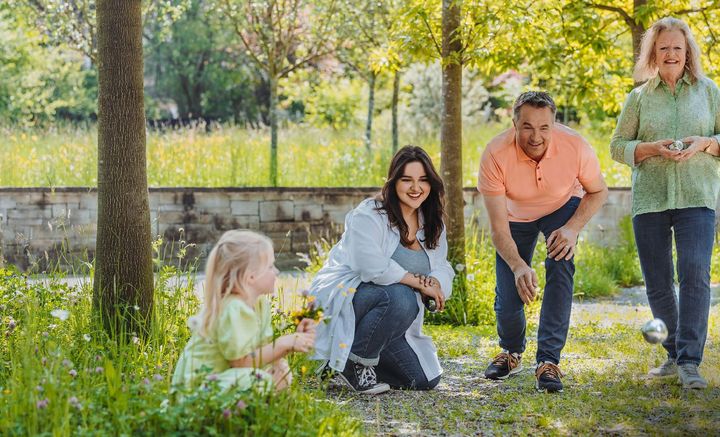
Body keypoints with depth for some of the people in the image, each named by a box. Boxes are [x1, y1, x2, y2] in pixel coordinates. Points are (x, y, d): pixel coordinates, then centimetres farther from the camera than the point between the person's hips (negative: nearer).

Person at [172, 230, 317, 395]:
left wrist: (294, 340, -6)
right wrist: (284, 343, -20)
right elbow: (242, 362, -23)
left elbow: (266, 349, 7)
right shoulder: (234, 309, -23)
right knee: (263, 381, -30)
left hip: (222, 374, 10)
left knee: (281, 370, 7)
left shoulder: (260, 303, 6)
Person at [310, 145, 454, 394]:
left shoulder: (432, 225, 10)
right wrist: (420, 281, -24)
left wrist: (435, 284, -20)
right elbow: (372, 266, -29)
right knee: (400, 296, -37)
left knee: (425, 379, -2)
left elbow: (443, 269, 5)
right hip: (340, 301, -7)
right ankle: (354, 362, -18)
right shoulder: (369, 215, -15)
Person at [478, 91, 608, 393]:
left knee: (560, 268, -26)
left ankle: (548, 361, -20)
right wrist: (518, 266, -48)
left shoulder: (575, 146, -32)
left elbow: (598, 191, -11)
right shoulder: (495, 156, -35)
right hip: (514, 215, 0)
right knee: (508, 297, -6)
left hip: (563, 208, 0)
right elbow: (498, 228, -32)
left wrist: (573, 228, -28)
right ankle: (512, 352, 28)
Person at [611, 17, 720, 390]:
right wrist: (653, 148, -9)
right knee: (657, 283, 5)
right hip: (649, 201, 2)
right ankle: (674, 354, 23)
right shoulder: (639, 97, 9)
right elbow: (617, 146, 9)